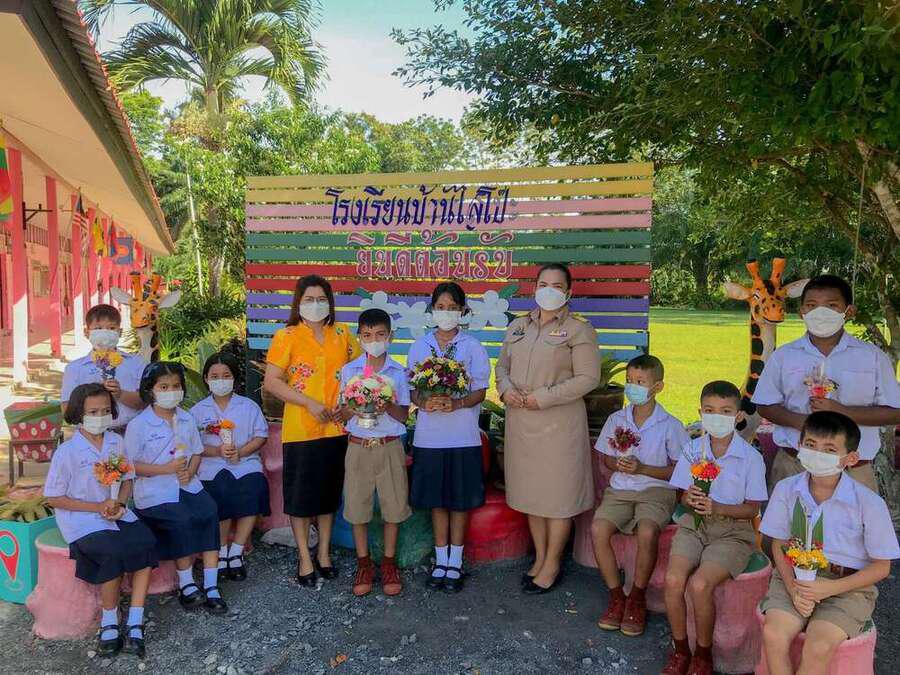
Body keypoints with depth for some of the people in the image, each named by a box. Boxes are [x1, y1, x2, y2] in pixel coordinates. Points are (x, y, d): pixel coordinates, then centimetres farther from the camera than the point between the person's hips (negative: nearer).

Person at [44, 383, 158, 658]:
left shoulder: (116, 442, 5)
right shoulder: (67, 452, -9)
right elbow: (53, 498, -6)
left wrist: (120, 504, -8)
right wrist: (98, 507, -14)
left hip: (116, 511, 5)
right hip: (81, 518, -4)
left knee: (146, 543, -21)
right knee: (114, 552, -30)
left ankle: (135, 624, -15)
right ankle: (109, 622, -7)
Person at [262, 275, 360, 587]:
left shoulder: (341, 334, 6)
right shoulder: (286, 337, -5)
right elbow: (271, 382, -10)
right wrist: (310, 403, -17)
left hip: (337, 428, 4)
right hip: (300, 429, -3)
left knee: (330, 492, 15)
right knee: (301, 494, 6)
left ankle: (324, 552, 31)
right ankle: (305, 558, 21)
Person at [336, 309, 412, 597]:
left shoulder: (399, 372, 1)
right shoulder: (349, 370, 3)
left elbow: (404, 416, 1)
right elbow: (343, 414, 5)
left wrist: (388, 407, -18)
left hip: (390, 446, 0)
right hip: (359, 446, 1)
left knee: (393, 504, 4)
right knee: (357, 505, 6)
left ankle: (389, 563, 22)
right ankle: (364, 564, 22)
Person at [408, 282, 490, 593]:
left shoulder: (472, 347, -1)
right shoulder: (419, 346, 6)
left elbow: (480, 391, -3)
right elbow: (412, 389, 6)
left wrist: (456, 403, -22)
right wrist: (423, 402, -17)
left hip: (463, 436, -2)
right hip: (429, 435, 2)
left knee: (460, 500, 7)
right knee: (436, 500, 10)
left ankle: (455, 562, 22)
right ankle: (441, 560, 25)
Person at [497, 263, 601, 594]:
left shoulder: (579, 330, -5)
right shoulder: (518, 326, 12)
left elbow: (588, 378, -11)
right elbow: (503, 365, 17)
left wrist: (542, 397, -16)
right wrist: (505, 389, -5)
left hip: (559, 423, -5)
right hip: (520, 421, 5)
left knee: (558, 492, 3)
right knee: (530, 489, 13)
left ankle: (552, 564, 18)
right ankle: (540, 557, 28)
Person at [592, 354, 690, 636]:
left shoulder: (670, 426, -3)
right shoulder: (616, 420, 7)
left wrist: (642, 469, -14)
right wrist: (618, 465, -8)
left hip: (656, 490, -3)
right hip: (620, 489, 3)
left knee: (647, 533, -33)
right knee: (598, 529, -24)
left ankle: (637, 598, -7)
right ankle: (617, 597, -5)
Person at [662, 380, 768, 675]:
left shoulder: (750, 457, -7)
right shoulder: (692, 450, 3)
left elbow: (752, 509, -4)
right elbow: (683, 496, 9)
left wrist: (717, 508, -20)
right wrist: (689, 499, -16)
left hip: (733, 531, -3)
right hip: (693, 524, 3)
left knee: (699, 584, -25)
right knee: (673, 579, -21)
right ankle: (680, 650, 4)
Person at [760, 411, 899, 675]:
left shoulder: (869, 503, -11)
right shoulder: (786, 489, -4)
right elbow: (779, 545, 6)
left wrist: (829, 589, -15)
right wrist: (793, 587, -12)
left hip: (848, 585, -2)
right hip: (794, 576, 2)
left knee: (818, 646, -26)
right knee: (773, 634, -23)